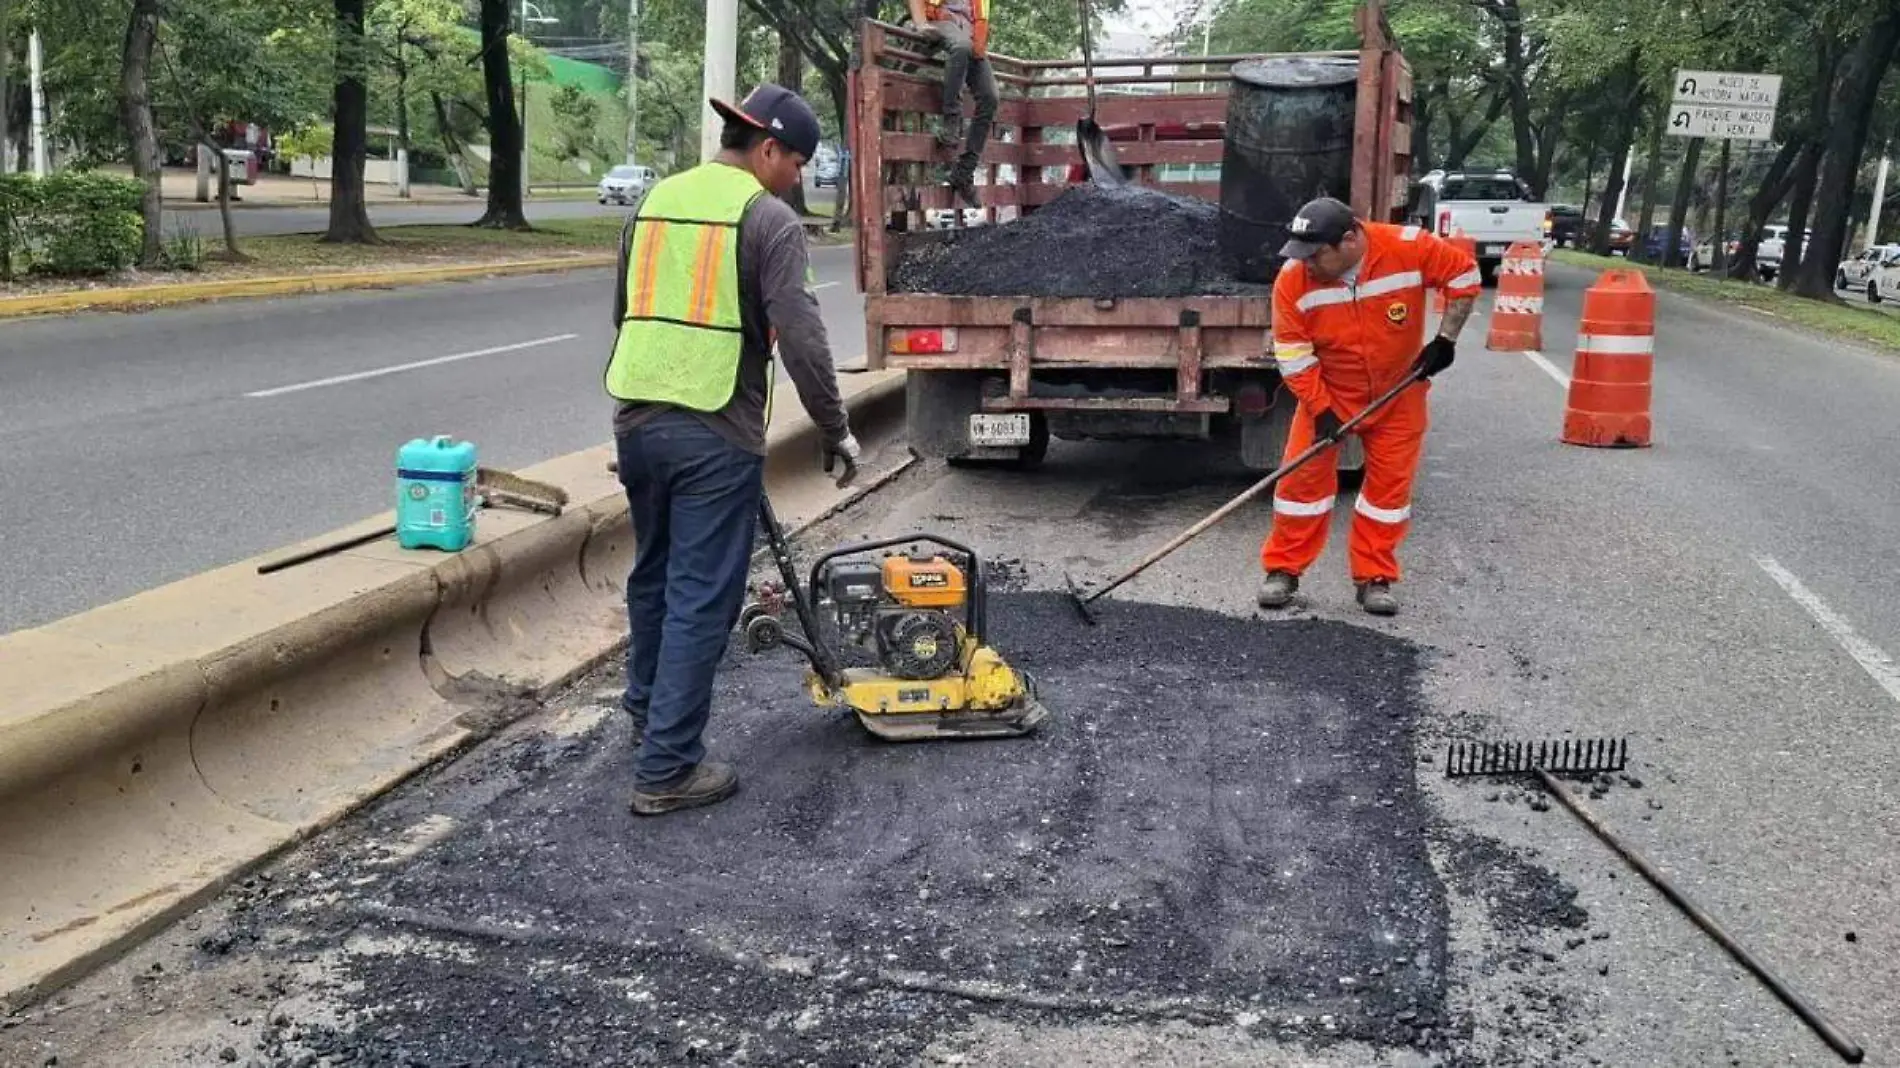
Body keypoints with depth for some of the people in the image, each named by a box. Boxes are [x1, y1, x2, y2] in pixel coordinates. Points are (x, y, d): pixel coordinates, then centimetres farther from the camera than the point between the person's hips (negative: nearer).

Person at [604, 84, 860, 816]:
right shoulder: (767, 217, -8)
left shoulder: (655, 201, 15)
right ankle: (667, 769, 5)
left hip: (635, 419, 7)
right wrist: (834, 429, -5)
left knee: (652, 572, 24)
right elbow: (800, 338, -16)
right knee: (701, 598, 0)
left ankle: (646, 707, 43)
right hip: (715, 434, -7)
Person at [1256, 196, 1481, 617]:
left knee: (1391, 482, 2)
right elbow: (1292, 354, -15)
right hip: (1328, 392, 0)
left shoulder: (1410, 248, -24)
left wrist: (1446, 339, -12)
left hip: (1398, 392, 0)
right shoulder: (1293, 279, -21)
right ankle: (1283, 569, 10)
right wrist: (1320, 409, -18)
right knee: (1303, 475, -4)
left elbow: (1464, 275, -9)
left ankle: (1374, 577, 14)